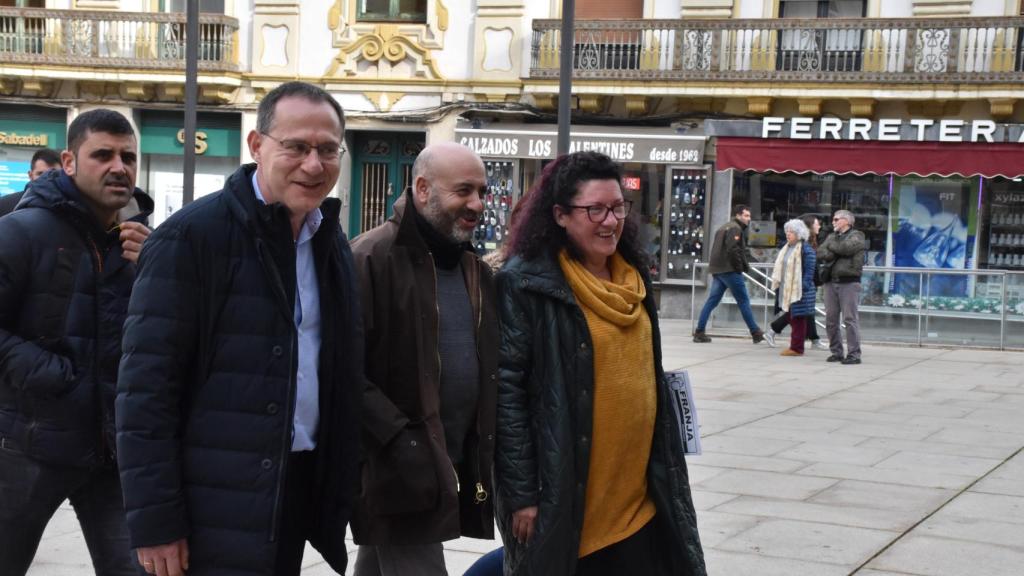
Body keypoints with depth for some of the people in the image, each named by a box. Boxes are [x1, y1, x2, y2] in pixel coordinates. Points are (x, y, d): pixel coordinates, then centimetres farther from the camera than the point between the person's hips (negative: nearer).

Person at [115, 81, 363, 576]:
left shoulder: (331, 243, 10)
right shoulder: (192, 235, -11)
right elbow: (146, 382, -14)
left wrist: (341, 492, 11)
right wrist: (154, 520, -16)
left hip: (304, 487, 6)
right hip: (217, 507, -6)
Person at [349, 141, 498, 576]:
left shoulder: (473, 268, 14)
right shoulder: (371, 259, -13)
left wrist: (488, 445, 12)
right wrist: (398, 437, -24)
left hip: (455, 466, 8)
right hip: (399, 468, -8)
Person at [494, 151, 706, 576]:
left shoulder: (633, 277, 10)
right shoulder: (526, 282, -12)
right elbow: (506, 390, -14)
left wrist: (666, 473, 18)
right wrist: (521, 493, -16)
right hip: (563, 504, -6)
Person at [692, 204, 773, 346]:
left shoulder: (724, 227, 22)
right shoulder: (735, 228, -9)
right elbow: (732, 249, -21)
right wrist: (741, 267, -12)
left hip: (717, 270, 9)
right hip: (729, 270, -9)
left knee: (712, 301, 7)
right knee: (744, 301, -4)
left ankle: (699, 332, 4)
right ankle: (756, 333, -1)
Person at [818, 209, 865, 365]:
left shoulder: (856, 236, 3)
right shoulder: (832, 237, 21)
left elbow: (845, 248, -16)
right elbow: (820, 253, 6)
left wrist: (831, 246, 1)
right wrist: (835, 254, -11)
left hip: (849, 283, -6)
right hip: (831, 282, 6)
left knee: (850, 319, -9)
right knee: (831, 320, 5)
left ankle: (854, 354, -8)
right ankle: (837, 352, 13)